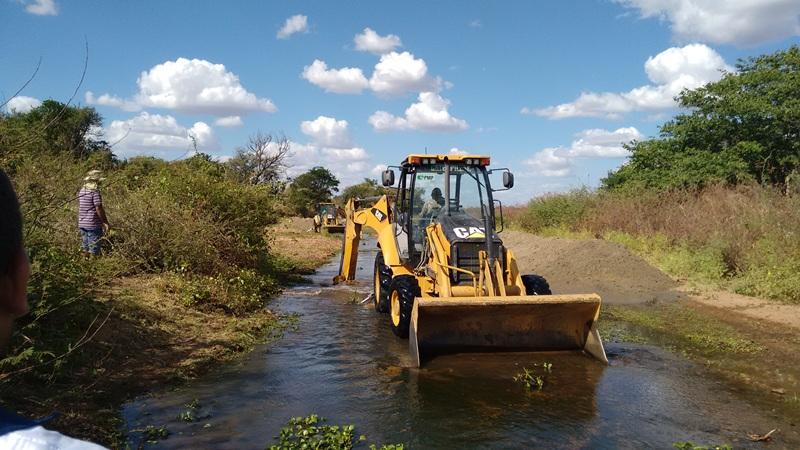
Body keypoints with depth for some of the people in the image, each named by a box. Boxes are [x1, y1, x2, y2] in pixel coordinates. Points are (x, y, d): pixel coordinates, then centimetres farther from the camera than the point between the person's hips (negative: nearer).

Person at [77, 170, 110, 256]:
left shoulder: (81, 191, 10)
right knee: (94, 251, -1)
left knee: (85, 249, 14)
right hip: (93, 224, -8)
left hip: (82, 223, 8)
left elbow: (80, 208, 14)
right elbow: (99, 208, -18)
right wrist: (105, 222, -11)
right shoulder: (95, 191, -14)